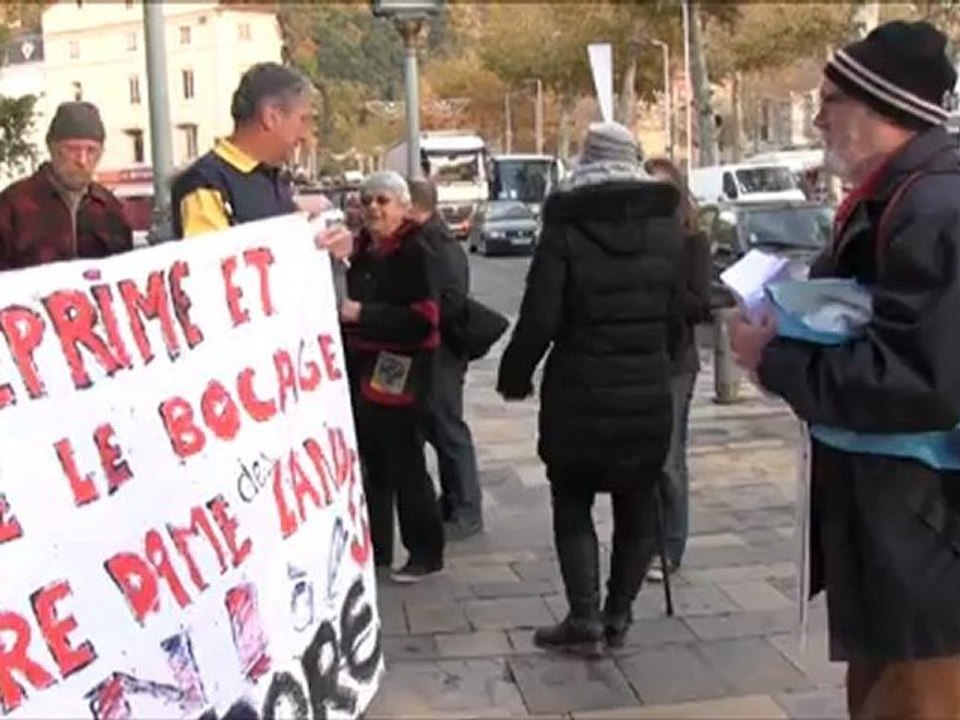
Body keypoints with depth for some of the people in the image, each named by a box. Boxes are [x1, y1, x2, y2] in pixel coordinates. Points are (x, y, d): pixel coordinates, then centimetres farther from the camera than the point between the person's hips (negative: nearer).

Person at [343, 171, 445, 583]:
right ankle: (377, 548, 24)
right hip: (363, 370, 7)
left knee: (404, 464, -2)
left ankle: (426, 552, 9)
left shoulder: (415, 253, -12)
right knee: (372, 463, 13)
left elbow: (423, 319, -21)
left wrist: (361, 314, -24)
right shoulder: (362, 251, 11)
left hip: (399, 372, -7)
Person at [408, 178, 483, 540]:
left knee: (449, 430, -2)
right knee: (436, 428, 16)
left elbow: (450, 303, -25)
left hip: (440, 353, -9)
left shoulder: (443, 248, -17)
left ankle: (467, 511, 7)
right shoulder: (420, 243, 11)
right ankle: (452, 501, 27)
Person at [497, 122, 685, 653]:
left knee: (572, 503, 10)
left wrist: (514, 374, 1)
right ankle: (618, 616, 17)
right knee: (637, 507, 14)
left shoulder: (566, 227, -11)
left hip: (580, 391, -3)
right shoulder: (666, 225, 2)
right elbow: (677, 309, 4)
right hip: (648, 390, 4)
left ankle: (585, 618, 6)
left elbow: (539, 317, -13)